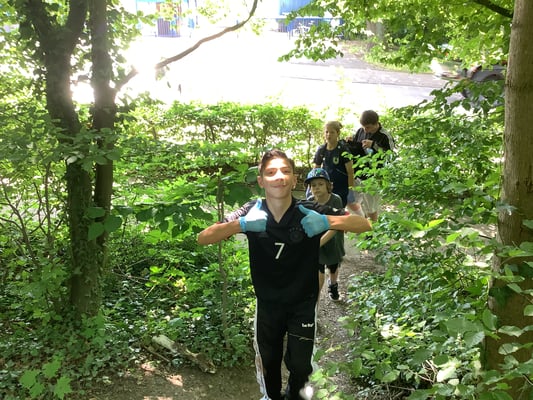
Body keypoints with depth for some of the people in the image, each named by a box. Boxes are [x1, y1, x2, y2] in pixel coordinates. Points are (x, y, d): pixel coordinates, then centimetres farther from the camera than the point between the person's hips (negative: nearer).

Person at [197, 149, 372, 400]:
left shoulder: (309, 212, -19)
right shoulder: (251, 213, -16)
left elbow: (365, 225, -16)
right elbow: (203, 238, -18)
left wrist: (326, 221, -34)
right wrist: (240, 224, -34)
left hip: (303, 302, -1)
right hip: (267, 303, 1)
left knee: (300, 363, 5)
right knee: (268, 360, 17)